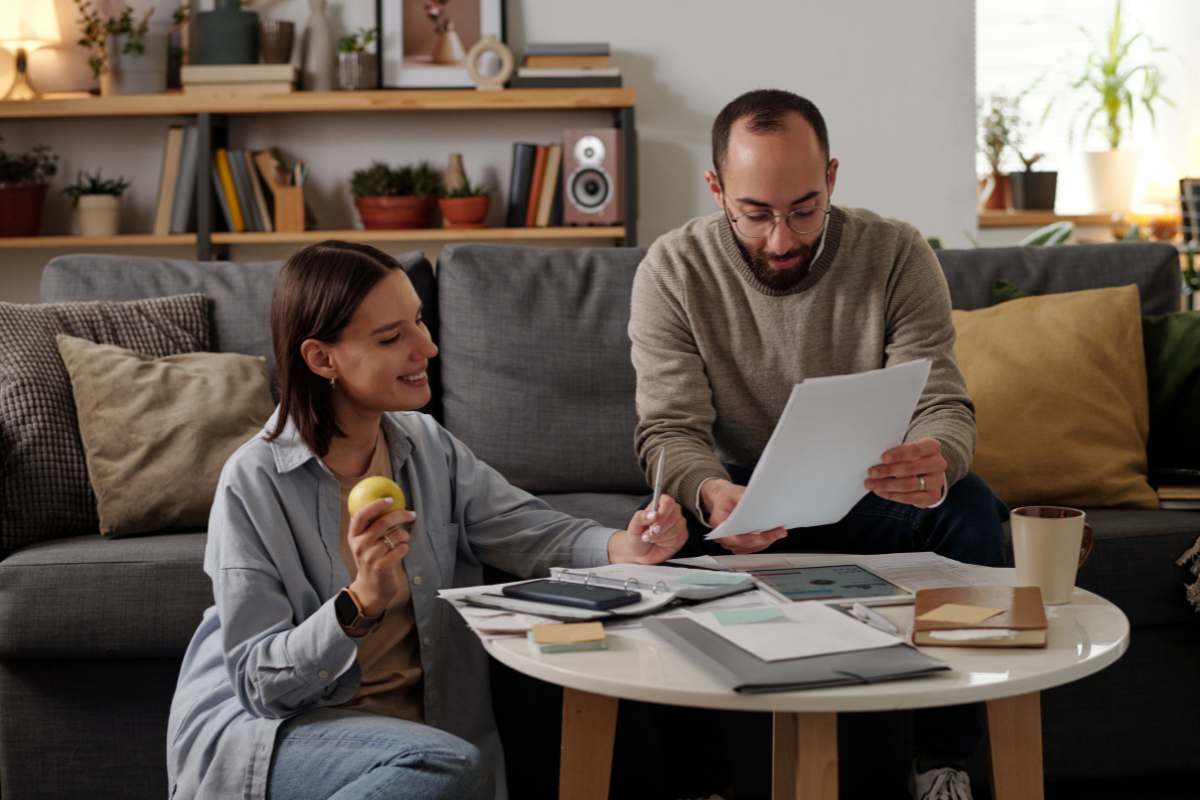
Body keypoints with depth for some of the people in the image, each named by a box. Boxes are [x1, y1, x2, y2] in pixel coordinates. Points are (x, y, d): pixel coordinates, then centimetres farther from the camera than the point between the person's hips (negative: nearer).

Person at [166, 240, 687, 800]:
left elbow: (532, 532, -1)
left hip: (410, 721, 5)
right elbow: (259, 680, -16)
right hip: (255, 727, -5)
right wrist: (362, 603, -32)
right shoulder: (254, 484, -15)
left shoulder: (427, 448, 5)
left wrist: (623, 547, -22)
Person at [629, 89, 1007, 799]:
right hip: (740, 494, -1)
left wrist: (935, 461, -44)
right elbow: (670, 429, -18)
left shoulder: (898, 255, -11)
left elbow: (944, 402, -16)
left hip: (869, 495, 1)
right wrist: (709, 494, -43)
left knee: (968, 508, -29)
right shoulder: (673, 271, -12)